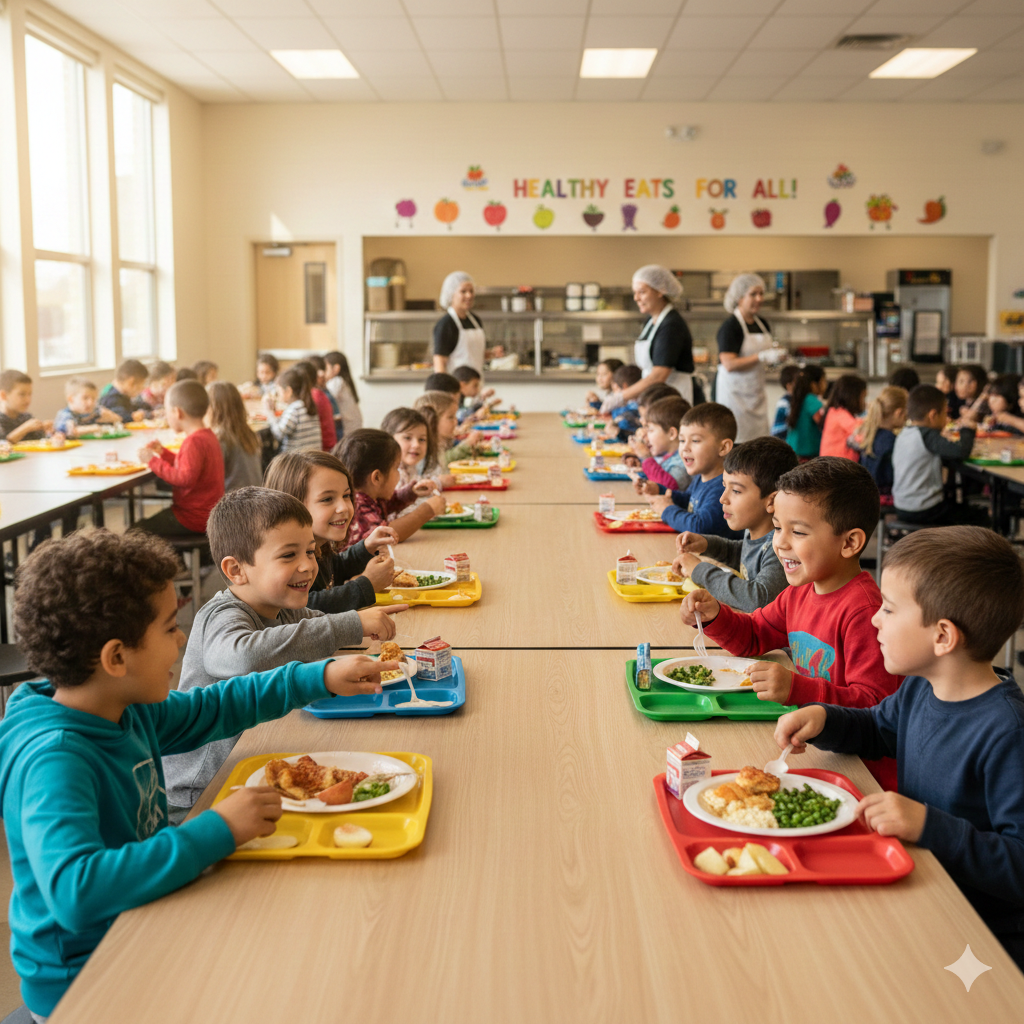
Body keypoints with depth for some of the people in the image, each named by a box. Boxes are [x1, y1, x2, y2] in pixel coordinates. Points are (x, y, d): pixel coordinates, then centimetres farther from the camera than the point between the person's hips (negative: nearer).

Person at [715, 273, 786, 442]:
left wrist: (777, 357, 1)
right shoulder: (730, 325, -12)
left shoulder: (762, 324, 12)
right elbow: (729, 364, -20)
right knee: (736, 443, -10)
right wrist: (763, 357, -24)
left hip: (756, 392, 8)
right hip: (734, 392, -8)